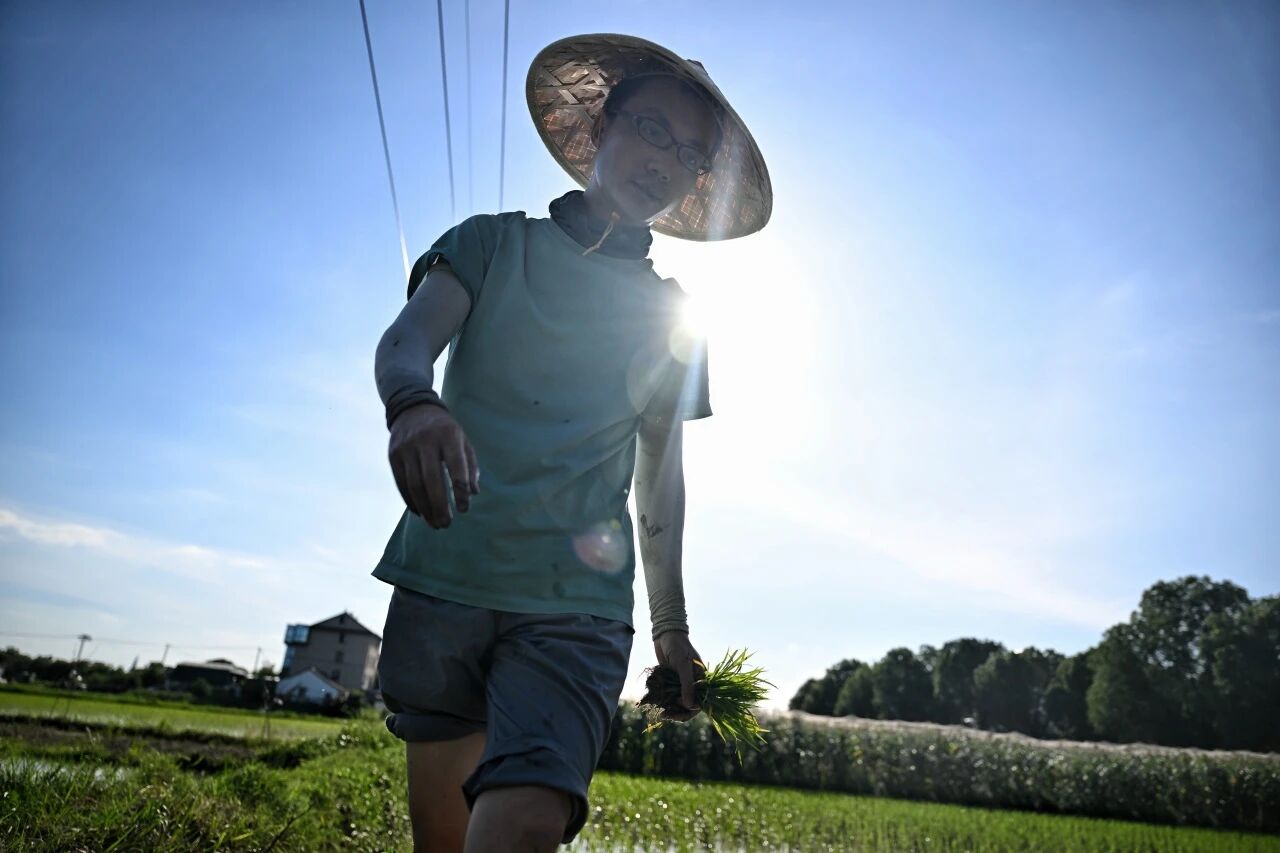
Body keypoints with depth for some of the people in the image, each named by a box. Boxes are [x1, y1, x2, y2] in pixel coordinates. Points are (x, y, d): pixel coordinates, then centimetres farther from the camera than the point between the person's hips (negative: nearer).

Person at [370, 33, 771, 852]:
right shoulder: (494, 244, 9)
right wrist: (414, 404, -33)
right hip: (443, 578, 0)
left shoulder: (670, 320, 12)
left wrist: (672, 627, 15)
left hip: (576, 606, 0)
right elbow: (405, 339, -8)